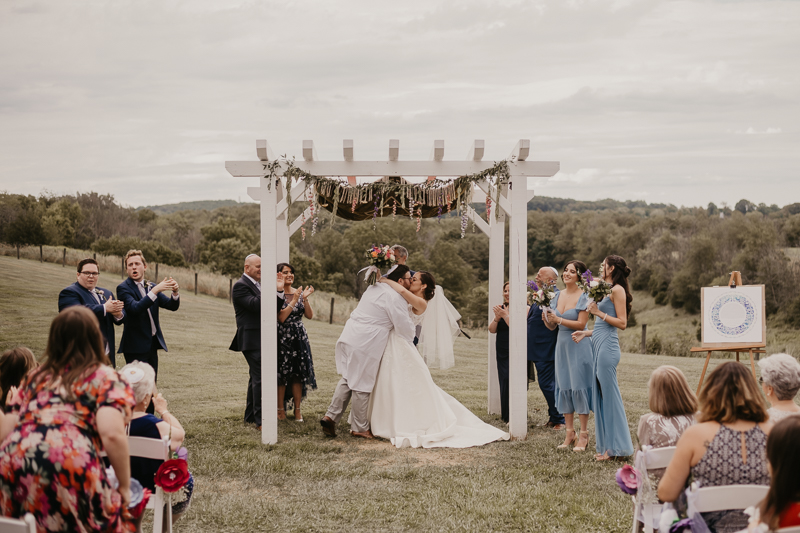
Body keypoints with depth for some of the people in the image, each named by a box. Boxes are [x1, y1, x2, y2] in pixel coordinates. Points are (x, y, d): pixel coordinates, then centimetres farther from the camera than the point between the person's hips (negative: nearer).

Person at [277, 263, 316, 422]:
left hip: (299, 338, 4)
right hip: (282, 338, -4)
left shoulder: (299, 293, 8)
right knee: (281, 374, -1)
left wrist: (305, 299, -13)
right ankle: (280, 409, 10)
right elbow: (281, 318, -16)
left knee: (298, 374, 3)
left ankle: (297, 410, 9)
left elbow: (310, 316, 0)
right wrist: (294, 300, -17)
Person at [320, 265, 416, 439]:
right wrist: (410, 340, 12)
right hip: (366, 344, -9)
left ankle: (331, 416, 8)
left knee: (347, 379, 16)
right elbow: (404, 326, -9)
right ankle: (359, 428, 13)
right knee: (362, 385, 2)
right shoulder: (395, 297, -12)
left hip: (349, 338, 9)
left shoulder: (374, 287, 16)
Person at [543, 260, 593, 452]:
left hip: (578, 345, -6)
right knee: (563, 387, 7)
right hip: (562, 344, 6)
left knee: (579, 387, -5)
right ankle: (569, 432, 15)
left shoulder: (583, 297, -8)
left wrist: (559, 319, -19)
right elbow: (552, 326, 12)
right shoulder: (558, 296, 10)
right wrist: (546, 319, -9)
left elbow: (581, 324, -15)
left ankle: (584, 435, 1)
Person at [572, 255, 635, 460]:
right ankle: (606, 446, 12)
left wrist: (599, 313, -15)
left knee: (609, 395, -7)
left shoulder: (617, 290, -7)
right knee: (600, 395, 8)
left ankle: (615, 447, -3)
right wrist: (586, 333, 18)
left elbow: (622, 323, -13)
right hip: (599, 345, 10)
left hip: (608, 347, -10)